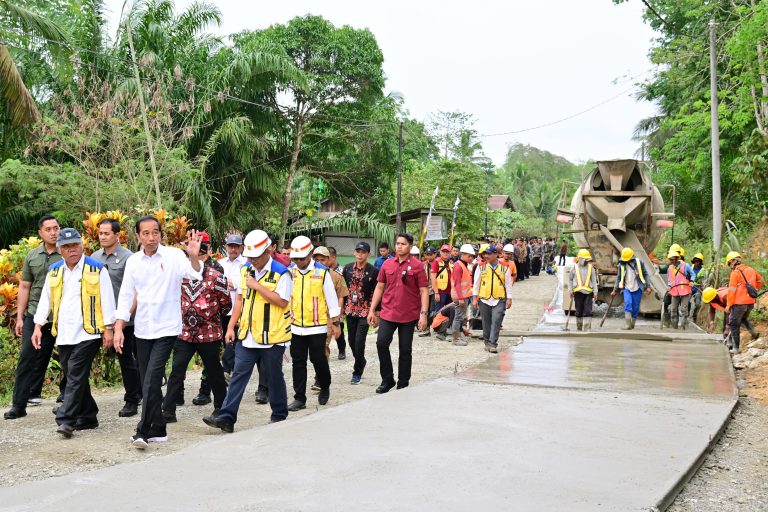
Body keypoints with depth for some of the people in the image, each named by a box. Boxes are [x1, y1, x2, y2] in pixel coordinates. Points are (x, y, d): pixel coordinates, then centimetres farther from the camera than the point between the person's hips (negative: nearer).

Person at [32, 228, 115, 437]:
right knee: (75, 378, 9)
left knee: (76, 377, -11)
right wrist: (38, 326, 9)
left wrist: (108, 328, -5)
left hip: (88, 333, -5)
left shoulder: (96, 269, -2)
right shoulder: (54, 271, 12)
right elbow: (45, 300, 16)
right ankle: (87, 417, 20)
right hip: (64, 335, 5)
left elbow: (107, 300, -3)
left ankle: (66, 420, -11)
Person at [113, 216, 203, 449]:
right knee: (148, 380, 10)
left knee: (152, 378, -13)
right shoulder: (133, 261, 4)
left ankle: (143, 431, -8)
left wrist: (194, 256, -43)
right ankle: (158, 430, 21)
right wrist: (118, 328, 2)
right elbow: (126, 295, 7)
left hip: (167, 328, -5)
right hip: (142, 330, 5)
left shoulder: (174, 255, -8)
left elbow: (194, 274, -22)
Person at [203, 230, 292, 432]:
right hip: (246, 335, 5)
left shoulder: (281, 273, -10)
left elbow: (282, 302, -19)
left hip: (272, 337, -5)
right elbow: (239, 299, 14)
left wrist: (257, 286, -19)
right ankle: (226, 417, 1)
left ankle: (279, 415, 25)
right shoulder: (245, 270, 9)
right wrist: (231, 326, 9)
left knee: (273, 377, 8)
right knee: (238, 375, 1)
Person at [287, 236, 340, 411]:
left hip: (317, 326, -3)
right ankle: (299, 398, 14)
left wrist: (335, 323, 0)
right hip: (296, 326, 3)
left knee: (318, 360, 2)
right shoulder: (290, 272, 1)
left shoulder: (322, 272, -6)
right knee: (298, 362, 6)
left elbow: (332, 298, -1)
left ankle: (325, 388, 29)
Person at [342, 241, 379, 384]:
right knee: (352, 340, 13)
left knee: (359, 341, -9)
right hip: (350, 310, 4)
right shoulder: (348, 268, 3)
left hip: (365, 311, -4)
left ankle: (357, 372, 5)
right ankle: (361, 362, 40)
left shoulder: (373, 271, -9)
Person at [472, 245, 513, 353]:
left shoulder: (504, 268, 4)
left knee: (496, 321, -13)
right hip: (484, 299, 2)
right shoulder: (481, 267, 6)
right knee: (486, 323, 8)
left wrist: (509, 299, 4)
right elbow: (476, 283, 8)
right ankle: (487, 342, 22)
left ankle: (493, 344, -10)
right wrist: (475, 298, 4)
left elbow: (508, 284, 8)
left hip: (499, 300, -2)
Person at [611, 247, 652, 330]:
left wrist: (648, 286, -1)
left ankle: (632, 324, 18)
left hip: (637, 289, 0)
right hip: (627, 288, 0)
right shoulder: (621, 265, 4)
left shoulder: (639, 263, -1)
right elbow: (618, 277, 12)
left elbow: (645, 274, 5)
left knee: (635, 308, 3)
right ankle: (627, 325, -22)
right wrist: (614, 290, 12)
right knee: (627, 303, -19)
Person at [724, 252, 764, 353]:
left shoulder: (735, 273, -12)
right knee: (744, 320, 26)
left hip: (739, 303, -7)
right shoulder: (751, 270, 8)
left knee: (733, 324, 2)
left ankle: (736, 348, 0)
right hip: (751, 302, 7)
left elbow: (732, 291, -13)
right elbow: (761, 281, 24)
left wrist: (728, 305, -9)